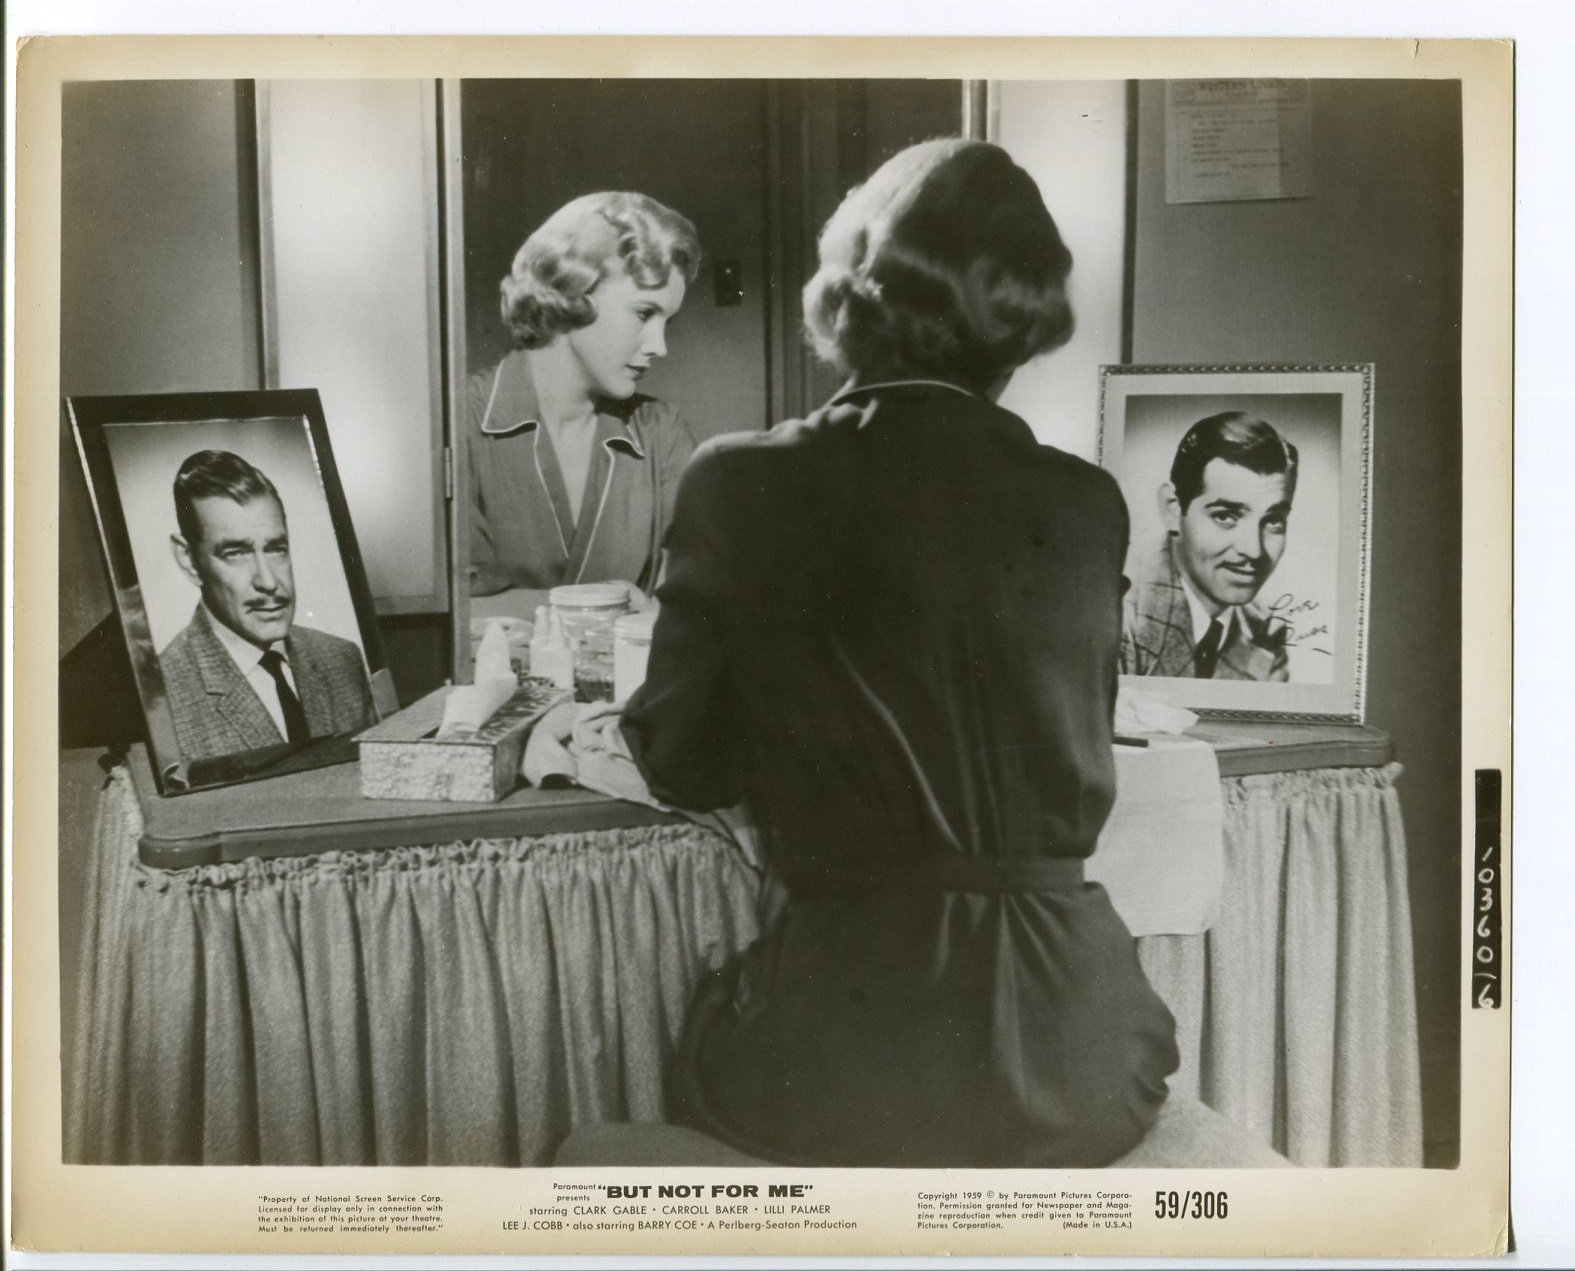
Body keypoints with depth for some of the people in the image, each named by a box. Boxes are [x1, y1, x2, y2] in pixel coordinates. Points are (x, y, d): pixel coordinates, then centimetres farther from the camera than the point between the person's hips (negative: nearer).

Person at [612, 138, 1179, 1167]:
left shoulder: (743, 485, -8)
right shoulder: (1089, 506, -2)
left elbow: (687, 767, 2)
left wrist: (628, 731, 25)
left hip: (843, 1071, -2)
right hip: (1077, 1067, 3)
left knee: (707, 1047, 30)